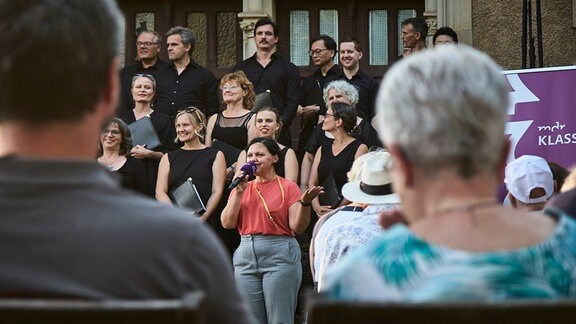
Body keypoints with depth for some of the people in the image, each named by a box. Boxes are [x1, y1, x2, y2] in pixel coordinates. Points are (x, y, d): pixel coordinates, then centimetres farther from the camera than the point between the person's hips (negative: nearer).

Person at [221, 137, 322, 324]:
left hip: (278, 255, -5)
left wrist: (305, 203, -23)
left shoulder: (288, 188, 1)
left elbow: (297, 226, -7)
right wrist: (239, 191, -2)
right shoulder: (242, 188, 14)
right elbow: (227, 223, 3)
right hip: (246, 255, 5)